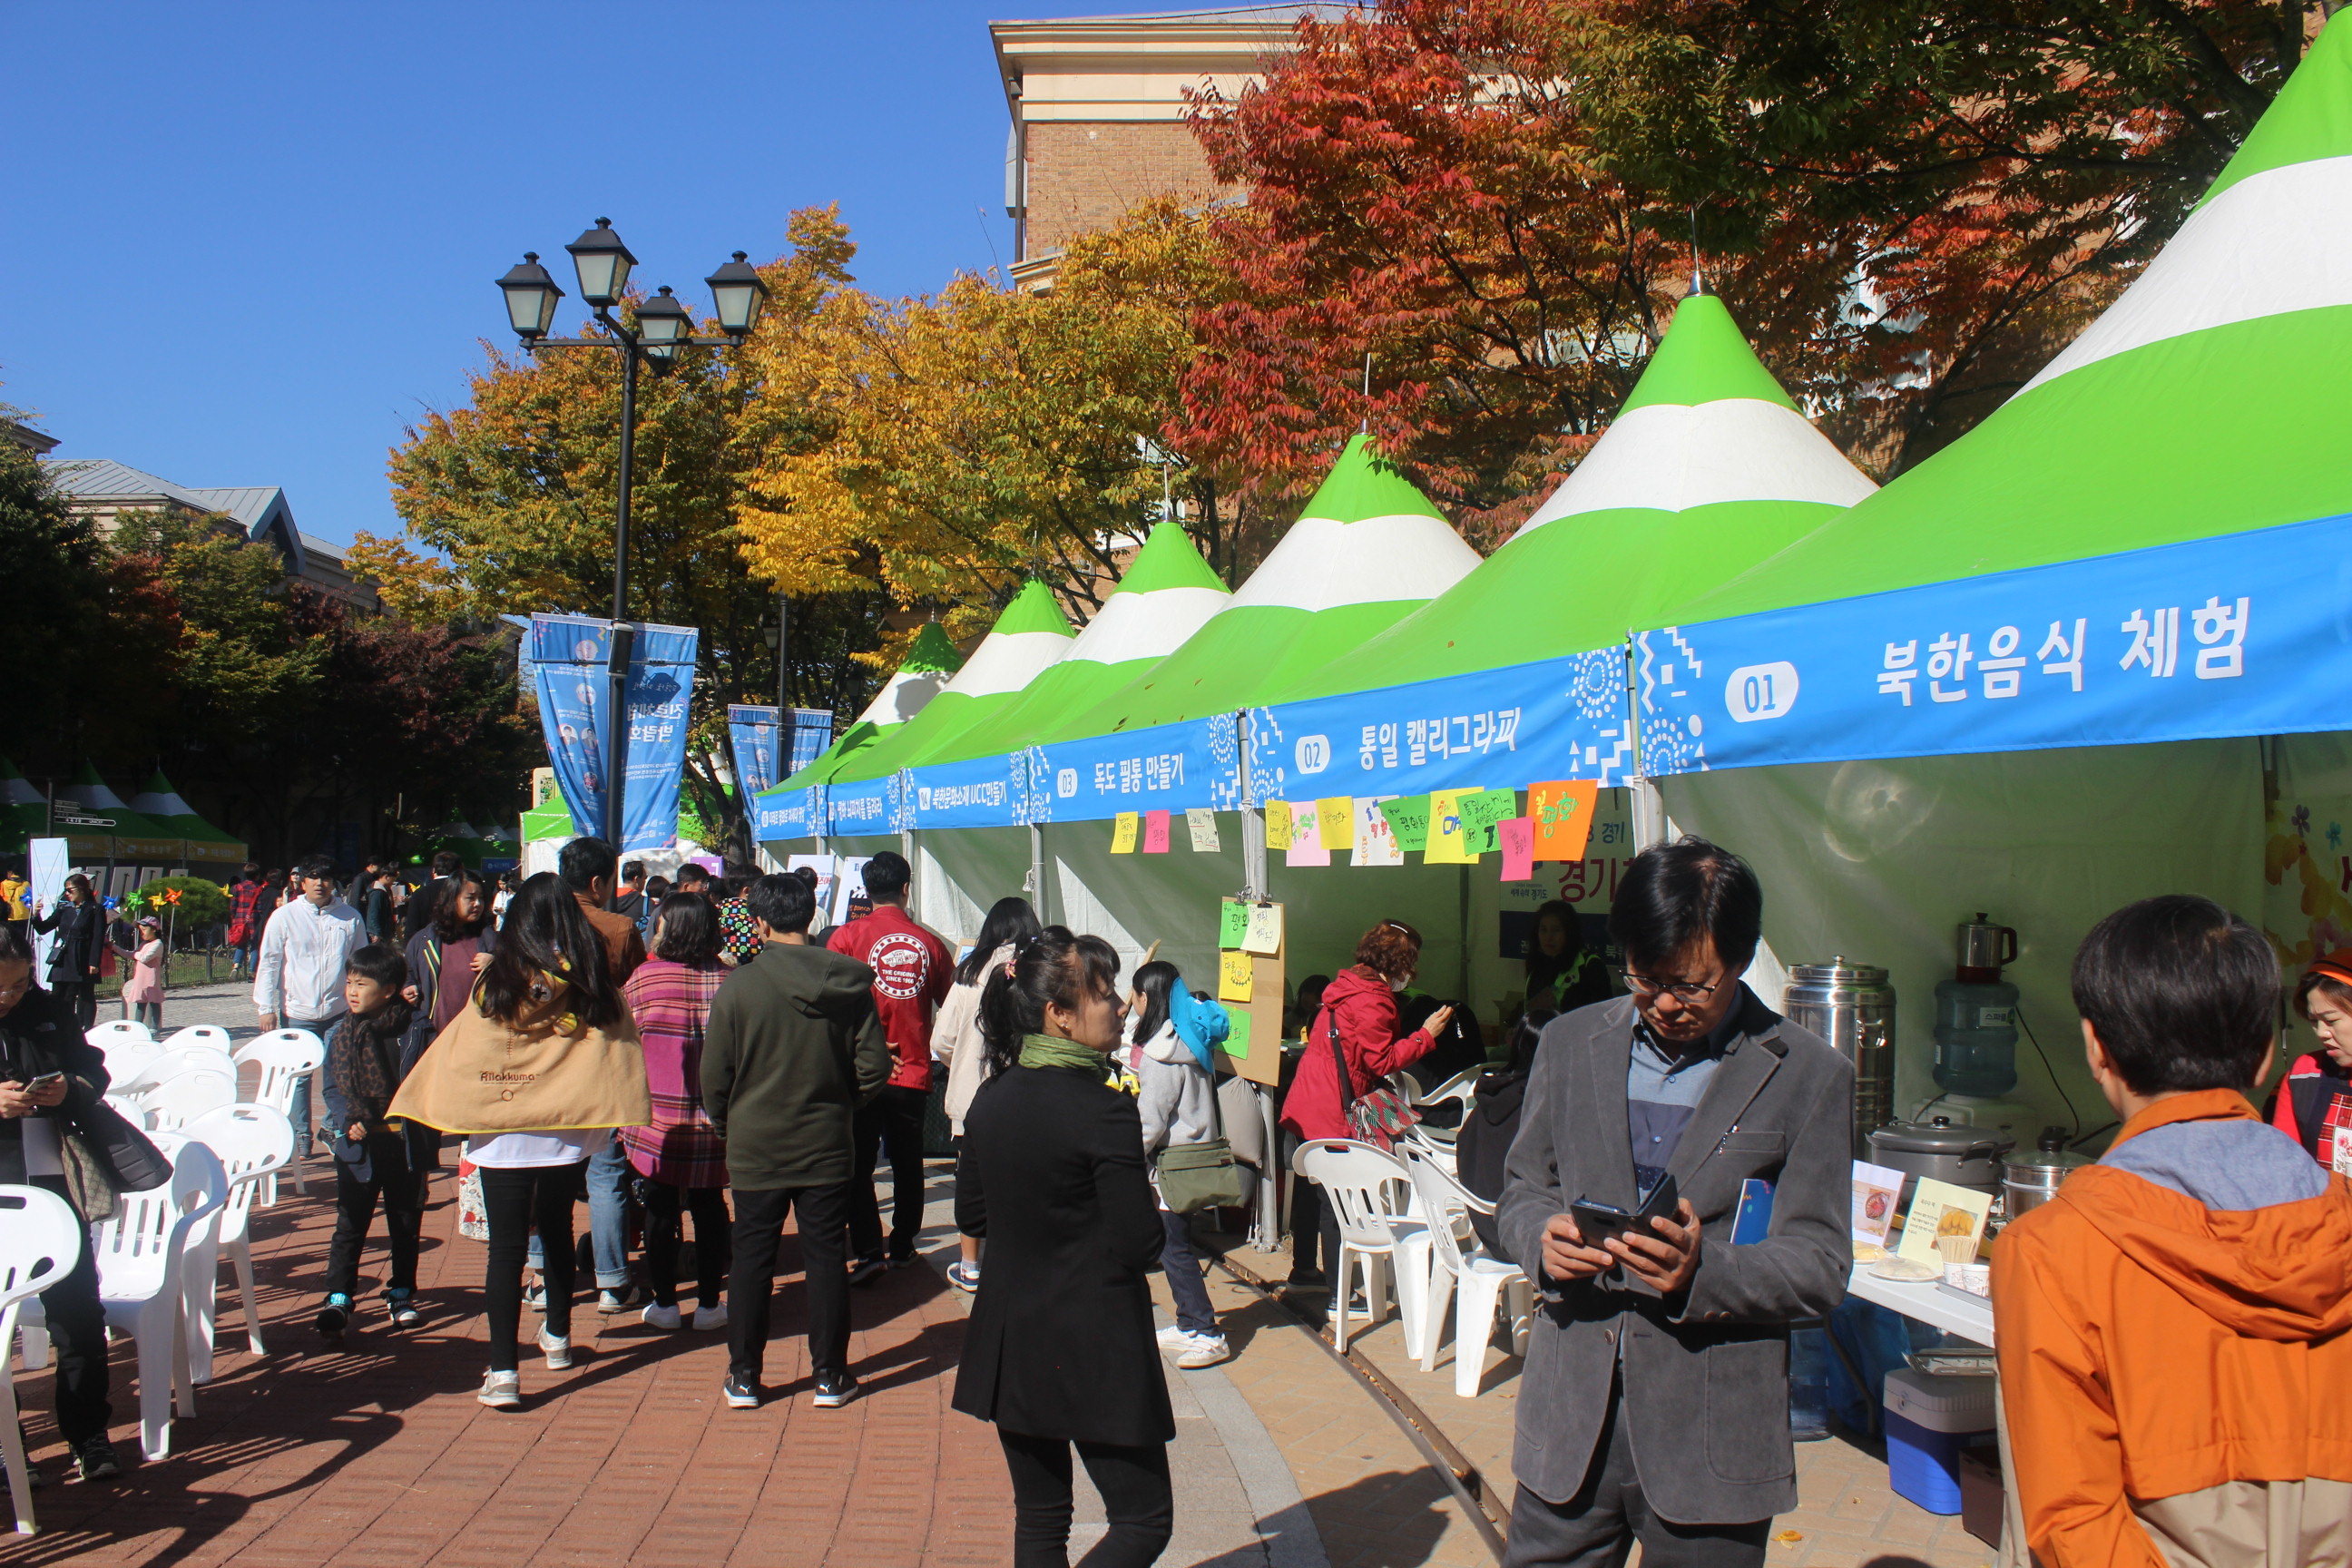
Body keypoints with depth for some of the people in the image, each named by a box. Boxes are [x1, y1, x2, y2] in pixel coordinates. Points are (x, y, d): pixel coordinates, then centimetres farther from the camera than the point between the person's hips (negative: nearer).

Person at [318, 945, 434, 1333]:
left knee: (406, 1226, 11)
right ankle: (338, 1297, 10)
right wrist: (348, 1122, -12)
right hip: (359, 1146, 1)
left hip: (405, 1145, -1)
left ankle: (402, 1294, 25)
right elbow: (331, 1087, 6)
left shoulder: (412, 1032, -7)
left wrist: (428, 1148, -5)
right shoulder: (342, 1034, 0)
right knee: (350, 1225, 3)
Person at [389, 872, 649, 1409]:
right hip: (567, 1133, 3)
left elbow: (456, 1051, -3)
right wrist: (598, 1114, 12)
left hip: (503, 1136, -3)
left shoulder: (498, 982, -9)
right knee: (558, 1231, 21)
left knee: (507, 1246, -1)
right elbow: (621, 1052, 1)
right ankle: (558, 1337, 36)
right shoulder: (591, 982, -3)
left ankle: (502, 1371, -5)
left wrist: (418, 1105, 9)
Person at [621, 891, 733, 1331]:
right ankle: (710, 1303, 17)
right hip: (713, 1121, 2)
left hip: (656, 1118, -1)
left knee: (660, 1209, 10)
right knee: (709, 1208, 11)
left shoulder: (643, 976, -8)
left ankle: (664, 1303, 16)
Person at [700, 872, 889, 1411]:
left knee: (751, 1259, 10)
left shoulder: (739, 987, -12)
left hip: (756, 1147, -1)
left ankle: (743, 1377, 17)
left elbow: (714, 1076, -7)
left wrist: (728, 1125, 11)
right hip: (827, 1145, 2)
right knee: (826, 1256, 10)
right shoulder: (849, 985, -6)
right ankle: (830, 1375, 16)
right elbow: (874, 1065, -4)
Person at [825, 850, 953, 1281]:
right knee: (907, 1163, 15)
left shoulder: (847, 935, -7)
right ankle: (903, 1245, 23)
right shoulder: (930, 942, -1)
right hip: (914, 1073, 2)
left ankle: (868, 1251, -1)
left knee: (858, 1164, 5)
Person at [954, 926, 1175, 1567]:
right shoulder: (1104, 1110, -20)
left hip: (1008, 1341, 7)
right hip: (1095, 1350, -7)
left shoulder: (990, 1099, 2)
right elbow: (1140, 1244, -18)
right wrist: (1149, 1211, 2)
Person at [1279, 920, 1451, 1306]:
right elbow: (1381, 1061, -16)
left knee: (1310, 1190, 19)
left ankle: (1303, 1270, 32)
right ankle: (1338, 1290, 2)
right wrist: (1426, 1035, -10)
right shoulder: (1372, 1000, -17)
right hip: (1331, 1114, -10)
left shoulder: (1347, 985, 13)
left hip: (1304, 1106, 10)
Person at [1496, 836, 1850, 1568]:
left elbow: (1821, 1266, -4)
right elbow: (1521, 1190, 14)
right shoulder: (1570, 1042, 8)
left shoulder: (1809, 1076, -3)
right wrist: (1543, 1237, -9)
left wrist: (1702, 1269, -21)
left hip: (1710, 1439, -2)